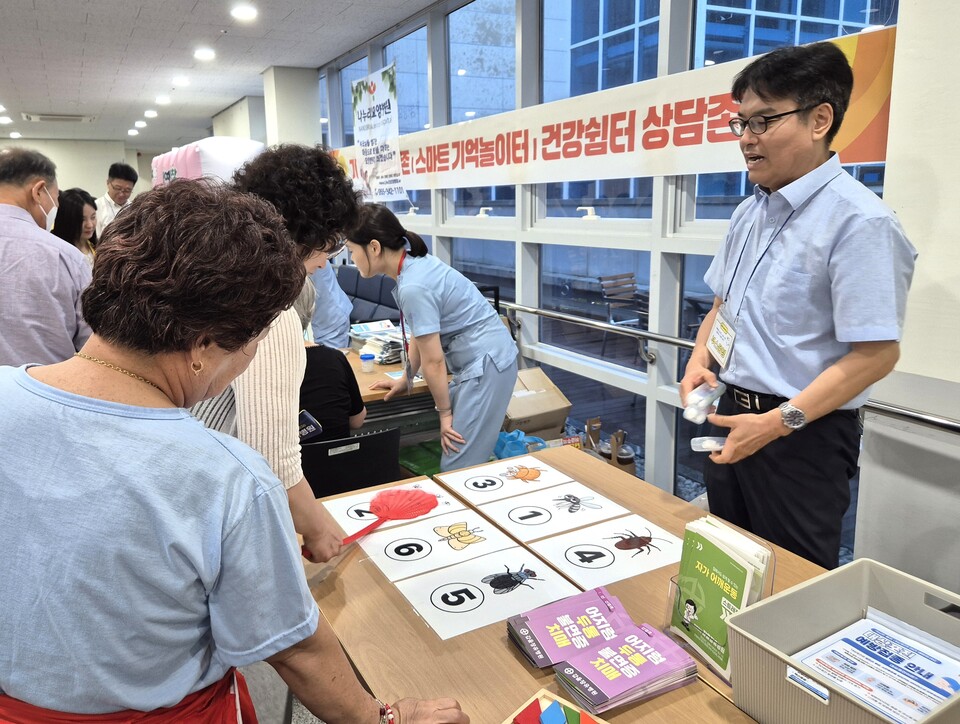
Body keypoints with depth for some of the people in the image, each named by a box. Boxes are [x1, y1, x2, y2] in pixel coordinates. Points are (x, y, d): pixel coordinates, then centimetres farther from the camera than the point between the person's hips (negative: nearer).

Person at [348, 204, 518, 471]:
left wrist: (445, 412, -5)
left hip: (486, 364, -10)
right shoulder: (414, 264, 5)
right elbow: (422, 332, 17)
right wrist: (404, 379, 25)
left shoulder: (413, 287, -23)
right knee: (453, 459, 14)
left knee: (458, 466, -7)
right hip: (478, 360, 10)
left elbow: (433, 360, -17)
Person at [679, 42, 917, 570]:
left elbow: (877, 352, -22)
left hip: (803, 435, -7)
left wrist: (779, 422, -24)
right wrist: (700, 359, 0)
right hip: (731, 414, 8)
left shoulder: (858, 222, -19)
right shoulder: (749, 213, 7)